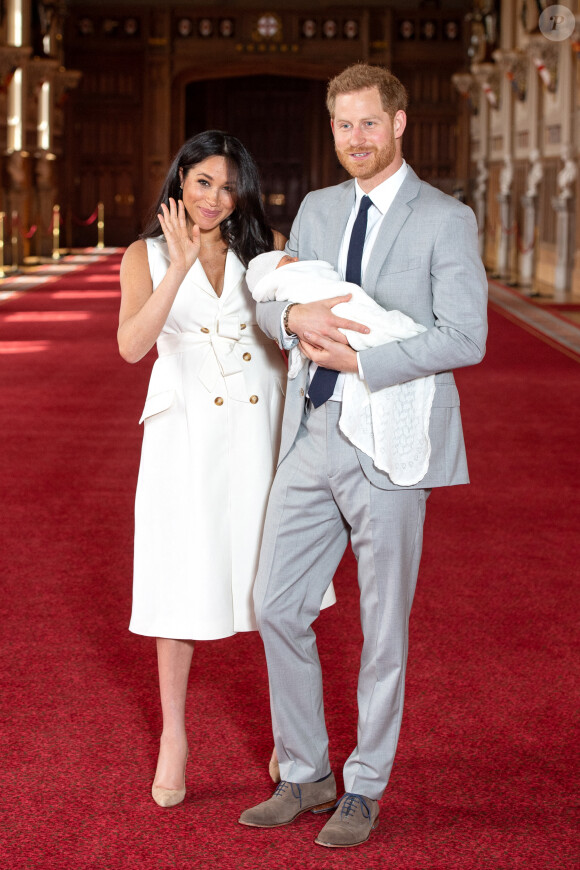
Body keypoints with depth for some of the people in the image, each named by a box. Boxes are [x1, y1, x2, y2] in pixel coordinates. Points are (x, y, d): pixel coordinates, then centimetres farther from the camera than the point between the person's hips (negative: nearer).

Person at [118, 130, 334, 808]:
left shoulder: (265, 248, 9)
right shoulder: (147, 255, 3)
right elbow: (131, 345, -12)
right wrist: (180, 265, -19)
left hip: (261, 426, 2)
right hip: (187, 433, -1)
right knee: (182, 582, 2)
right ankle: (173, 739, 16)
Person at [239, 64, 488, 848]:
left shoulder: (446, 220, -6)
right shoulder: (317, 210, 13)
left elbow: (465, 339, -15)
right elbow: (269, 300, 12)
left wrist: (359, 361, -18)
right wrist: (294, 316, -12)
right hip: (311, 436, 6)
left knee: (383, 627, 5)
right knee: (278, 608, 8)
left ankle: (365, 791, 21)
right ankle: (305, 776, 24)